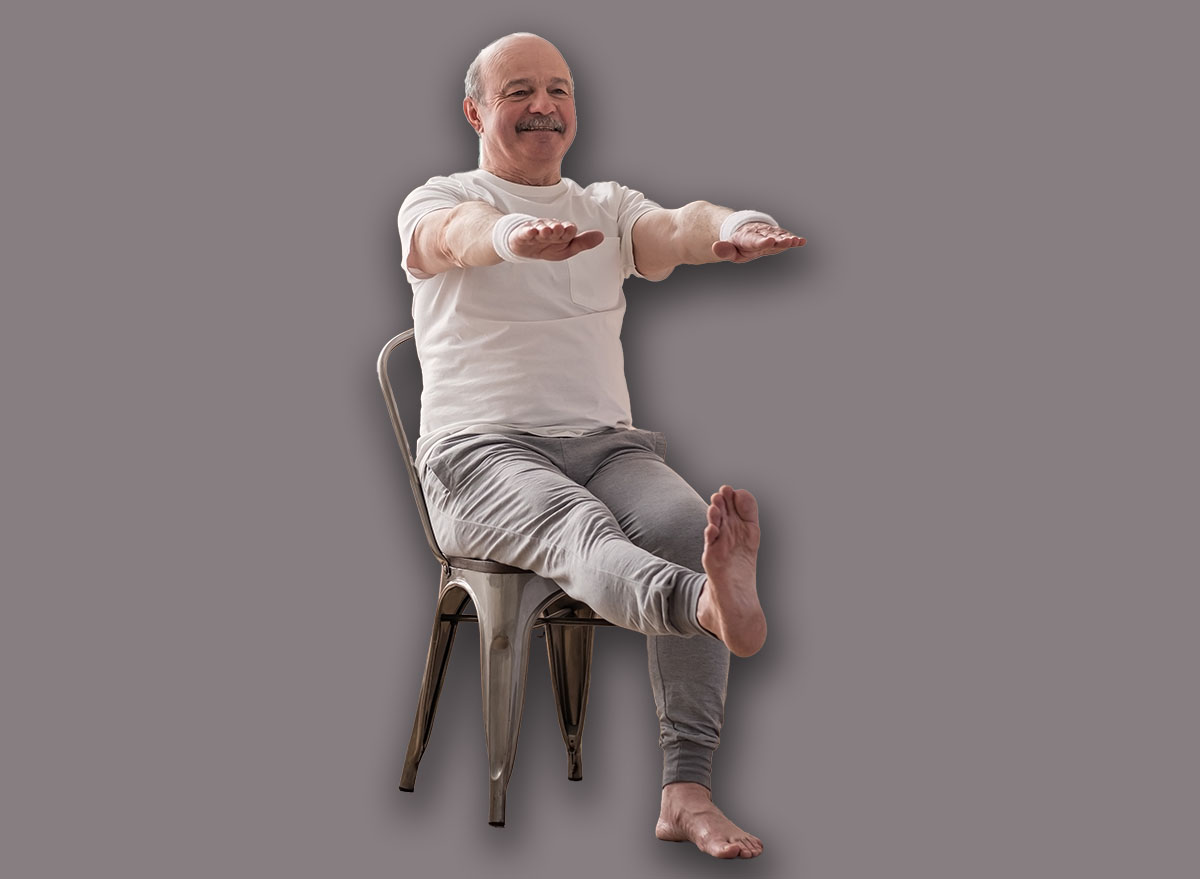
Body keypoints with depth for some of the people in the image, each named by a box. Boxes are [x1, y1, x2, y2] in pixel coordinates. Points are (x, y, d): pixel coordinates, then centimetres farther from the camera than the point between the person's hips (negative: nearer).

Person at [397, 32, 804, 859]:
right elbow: (458, 234, -18)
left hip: (606, 443, 4)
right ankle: (712, 605, -71)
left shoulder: (609, 209, 20)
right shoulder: (437, 202, 10)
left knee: (688, 523, -29)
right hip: (481, 453, -3)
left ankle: (686, 790, -35)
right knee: (580, 528, -36)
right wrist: (515, 236, -44)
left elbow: (677, 229, -4)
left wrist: (733, 227, -31)